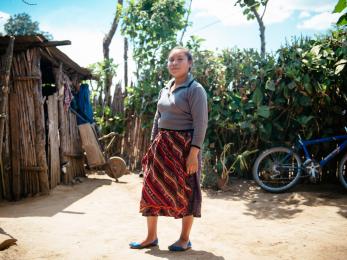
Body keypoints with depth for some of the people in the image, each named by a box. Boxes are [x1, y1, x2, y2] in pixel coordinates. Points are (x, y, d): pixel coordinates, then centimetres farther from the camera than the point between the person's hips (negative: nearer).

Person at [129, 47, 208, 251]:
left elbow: (201, 124, -15)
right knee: (152, 189, 8)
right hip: (162, 146, 7)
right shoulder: (165, 89, 14)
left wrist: (194, 152, -21)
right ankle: (151, 237, 22)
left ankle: (185, 239, 20)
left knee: (184, 191, 4)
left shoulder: (195, 89, -9)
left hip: (183, 146, -7)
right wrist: (153, 145, 13)